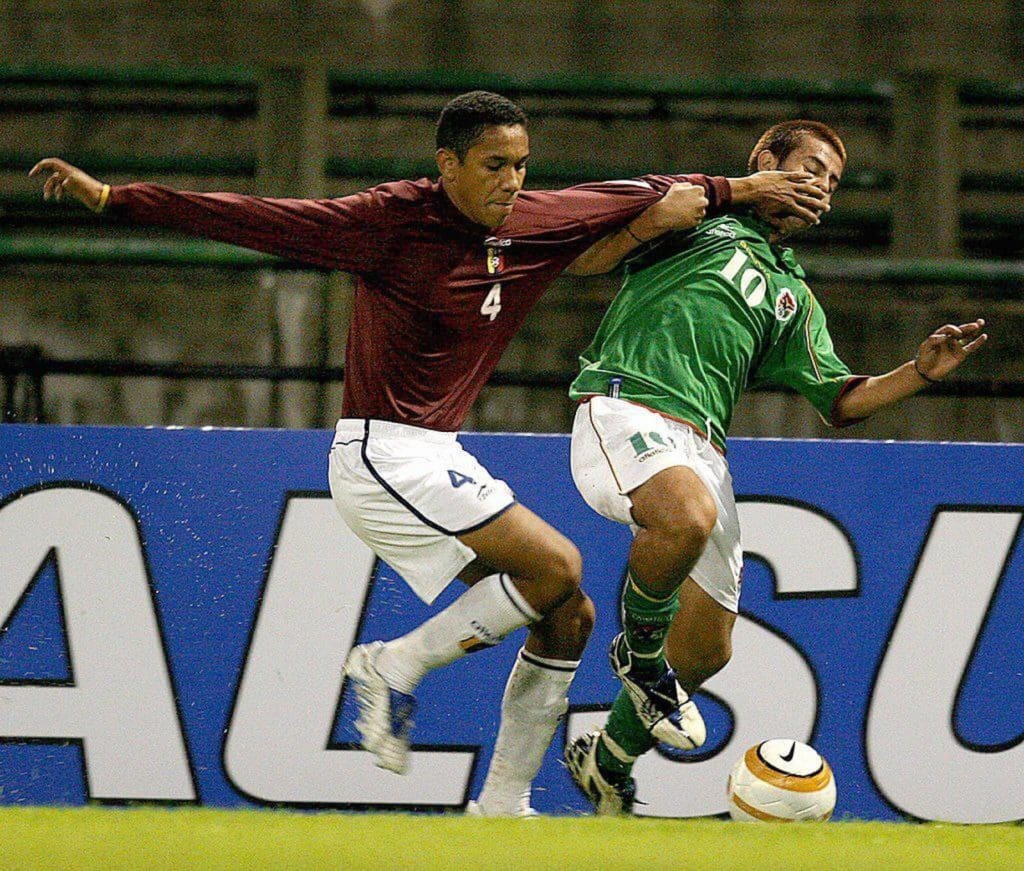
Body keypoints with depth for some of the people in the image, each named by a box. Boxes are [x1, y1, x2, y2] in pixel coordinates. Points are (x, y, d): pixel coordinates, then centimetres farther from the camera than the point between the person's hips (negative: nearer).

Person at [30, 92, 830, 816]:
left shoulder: (537, 223, 4)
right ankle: (397, 667, -5)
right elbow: (253, 220, -15)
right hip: (382, 453, -8)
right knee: (556, 566, -19)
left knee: (570, 617, 5)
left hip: (434, 461, 8)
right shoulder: (394, 221, -14)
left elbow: (640, 197, 19)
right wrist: (111, 197, -17)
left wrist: (738, 190, 22)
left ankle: (504, 805, 12)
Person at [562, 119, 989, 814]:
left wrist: (922, 372, 8)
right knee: (688, 516, -39)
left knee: (707, 648, 2)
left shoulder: (793, 295, 31)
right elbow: (587, 259, 2)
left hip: (700, 445, 7)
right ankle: (638, 648, -12)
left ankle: (608, 761, 26)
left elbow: (840, 402, 26)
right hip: (625, 406, -7)